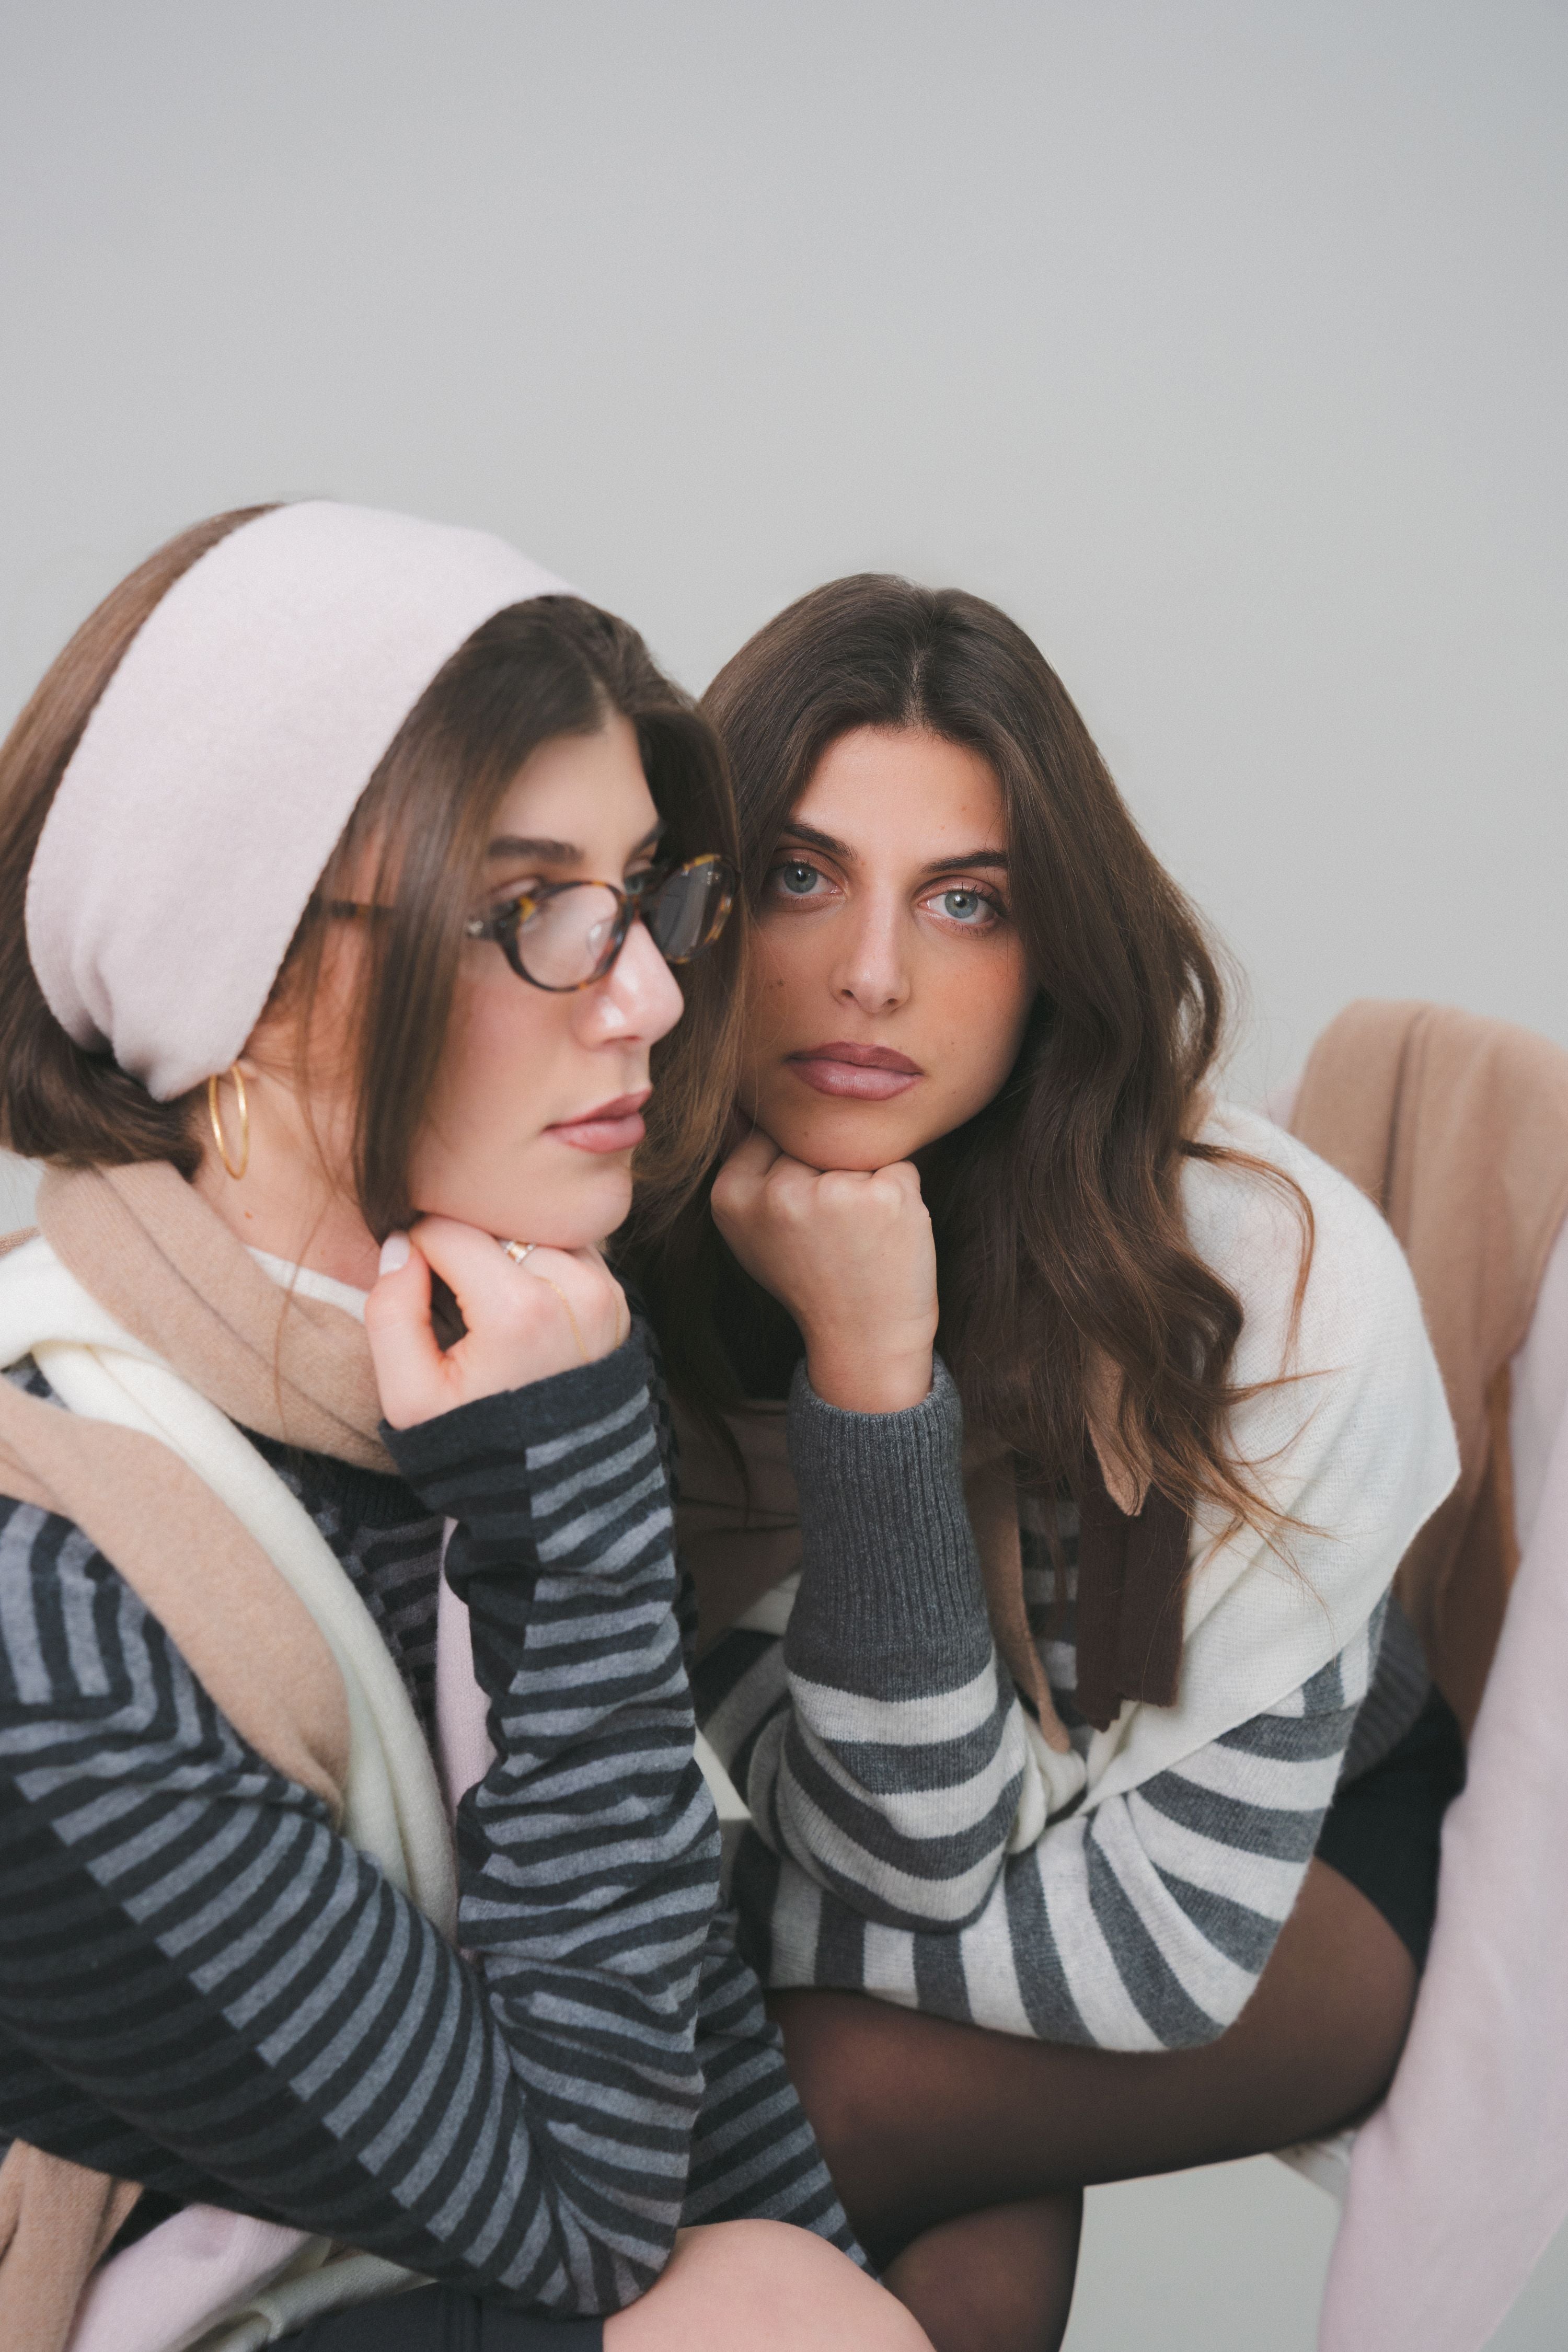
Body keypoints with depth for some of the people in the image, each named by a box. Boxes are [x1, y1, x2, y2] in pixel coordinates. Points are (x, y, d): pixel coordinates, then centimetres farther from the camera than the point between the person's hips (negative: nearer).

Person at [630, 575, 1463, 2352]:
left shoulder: (1275, 1271, -31)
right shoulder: (660, 1240, -21)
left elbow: (1166, 1942, -26)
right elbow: (922, 1854, -23)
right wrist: (866, 1372, -36)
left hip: (1305, 1859, -2)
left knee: (838, 2087, -27)